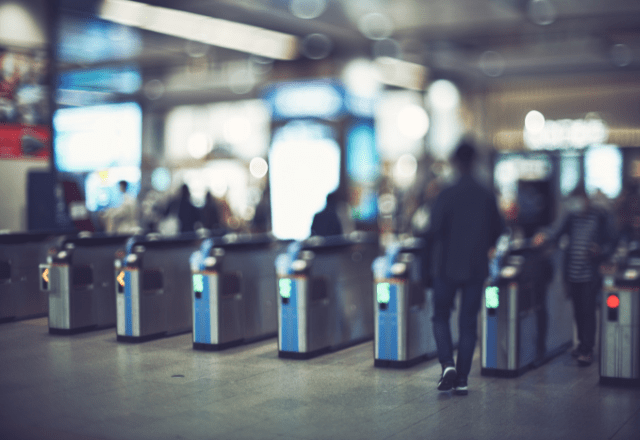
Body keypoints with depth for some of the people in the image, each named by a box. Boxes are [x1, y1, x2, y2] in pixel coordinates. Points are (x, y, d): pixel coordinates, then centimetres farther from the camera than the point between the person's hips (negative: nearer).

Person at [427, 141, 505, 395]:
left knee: (441, 317, 13)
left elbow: (434, 229, -14)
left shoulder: (446, 195, -12)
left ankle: (448, 364, -8)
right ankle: (462, 380, 8)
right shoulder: (487, 196, -1)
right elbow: (498, 231, 6)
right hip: (476, 267, 3)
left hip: (447, 266, -2)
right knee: (469, 322, 8)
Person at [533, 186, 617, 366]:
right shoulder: (571, 216, 9)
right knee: (578, 310, 12)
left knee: (588, 310, -6)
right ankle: (582, 343, 27)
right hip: (573, 273, 4)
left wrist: (601, 251, -18)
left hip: (590, 274, -4)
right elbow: (558, 233, 3)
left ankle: (587, 350, 0)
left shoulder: (601, 217, -2)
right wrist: (545, 237, -18)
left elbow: (611, 242, 1)